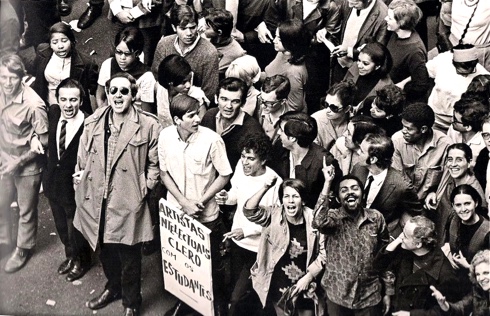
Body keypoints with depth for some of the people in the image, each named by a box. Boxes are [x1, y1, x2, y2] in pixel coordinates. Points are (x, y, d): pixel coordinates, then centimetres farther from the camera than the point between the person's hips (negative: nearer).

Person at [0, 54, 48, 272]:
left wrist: (19, 162, -18)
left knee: (26, 212, 14)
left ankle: (22, 250, 36)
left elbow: (43, 142, -18)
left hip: (27, 166, -5)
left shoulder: (33, 105, -26)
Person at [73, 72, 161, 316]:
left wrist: (144, 189, -8)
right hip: (96, 200, 4)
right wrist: (81, 174, 1)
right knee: (105, 250, 22)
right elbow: (83, 158, 14)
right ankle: (113, 287, 49)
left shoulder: (148, 125, -9)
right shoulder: (93, 122, 3)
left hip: (127, 203, -4)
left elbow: (154, 164, -1)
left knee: (129, 257, 8)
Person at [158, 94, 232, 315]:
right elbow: (164, 173, -1)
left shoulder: (211, 139, -21)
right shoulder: (165, 136, -11)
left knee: (212, 263, 12)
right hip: (176, 212, 3)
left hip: (206, 215, -3)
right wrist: (183, 202, -12)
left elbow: (224, 176, -10)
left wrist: (201, 201, -17)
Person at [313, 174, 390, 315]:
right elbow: (318, 223, -32)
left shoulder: (376, 217, 0)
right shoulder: (333, 217, -8)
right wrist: (327, 182, -29)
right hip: (337, 295, -2)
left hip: (370, 296, 2)